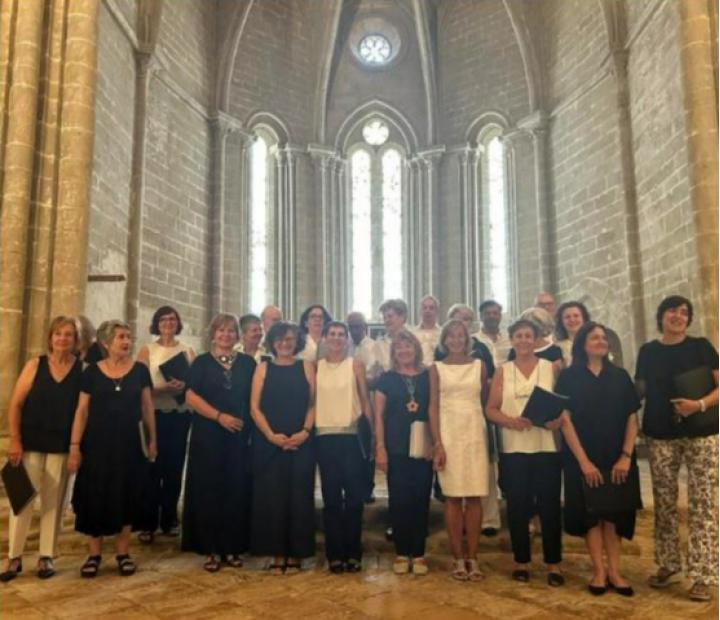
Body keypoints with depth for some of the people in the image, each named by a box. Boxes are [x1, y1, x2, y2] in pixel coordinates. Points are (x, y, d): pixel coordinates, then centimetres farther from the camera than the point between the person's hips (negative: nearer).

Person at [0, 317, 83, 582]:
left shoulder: (82, 369, -2)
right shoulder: (35, 365, 0)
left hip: (62, 445, 0)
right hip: (31, 442, 1)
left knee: (53, 501, 7)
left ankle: (46, 557, 18)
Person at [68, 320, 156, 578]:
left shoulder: (140, 370, 2)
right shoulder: (92, 371, 0)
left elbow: (147, 407, 6)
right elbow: (82, 410, 0)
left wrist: (152, 440, 5)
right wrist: (75, 446, -5)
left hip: (128, 443, 1)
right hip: (97, 443, 0)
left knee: (125, 497, 6)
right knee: (95, 497, 4)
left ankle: (123, 553, 17)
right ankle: (94, 554, 16)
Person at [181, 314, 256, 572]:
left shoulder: (248, 363, 9)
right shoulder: (201, 362, 4)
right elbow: (191, 397, -6)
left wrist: (249, 423, -1)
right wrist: (219, 416, -15)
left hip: (239, 436, 2)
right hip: (207, 435, -1)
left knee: (236, 489, 3)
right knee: (208, 490, 1)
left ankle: (233, 547, 13)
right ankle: (211, 549, 9)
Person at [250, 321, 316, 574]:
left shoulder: (306, 367, 7)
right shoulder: (263, 368, 8)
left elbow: (314, 403, 2)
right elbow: (254, 406, 1)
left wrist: (305, 432, -12)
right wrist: (270, 435, -11)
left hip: (300, 443, 0)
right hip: (268, 443, 0)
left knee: (298, 496, 2)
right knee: (271, 496, 1)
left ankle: (295, 555, 12)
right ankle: (277, 554, 11)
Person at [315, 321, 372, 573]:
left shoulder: (355, 365, 3)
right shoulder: (316, 367, 7)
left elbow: (365, 400, 2)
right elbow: (311, 402, 9)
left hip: (352, 436, -1)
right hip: (325, 438, 1)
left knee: (354, 496, 2)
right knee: (331, 497, 6)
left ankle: (353, 553, 15)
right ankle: (335, 554, 16)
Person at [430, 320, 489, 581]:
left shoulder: (479, 365, 8)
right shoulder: (437, 368, 4)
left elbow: (486, 401, 11)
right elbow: (433, 407, 0)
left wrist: (488, 434, 1)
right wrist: (437, 443, -9)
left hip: (475, 433, 1)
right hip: (449, 433, -1)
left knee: (474, 497, 1)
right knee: (453, 497, 1)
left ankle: (472, 558, 10)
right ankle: (458, 559, 9)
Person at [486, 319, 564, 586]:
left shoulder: (551, 368, 5)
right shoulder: (502, 371, 7)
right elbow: (491, 409, 3)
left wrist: (557, 420, -17)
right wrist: (511, 421, -15)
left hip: (546, 447, -1)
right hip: (513, 448, 1)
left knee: (549, 505, 1)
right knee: (517, 506, 6)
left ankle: (553, 564, 13)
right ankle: (522, 562, 19)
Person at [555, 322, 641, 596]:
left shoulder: (620, 376, 5)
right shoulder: (569, 377, -2)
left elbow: (632, 418, 3)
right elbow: (565, 420, -8)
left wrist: (626, 456, -9)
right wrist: (584, 461, -14)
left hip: (617, 457, 2)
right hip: (583, 457, -2)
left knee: (614, 512, 4)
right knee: (591, 512, 3)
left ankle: (614, 570, 11)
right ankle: (599, 571, 10)